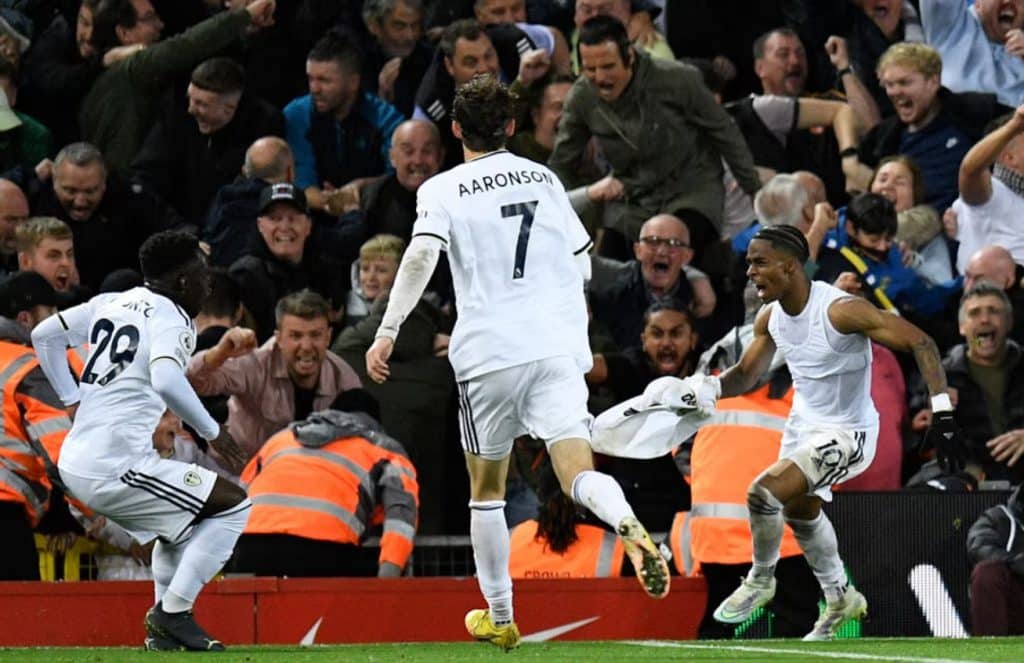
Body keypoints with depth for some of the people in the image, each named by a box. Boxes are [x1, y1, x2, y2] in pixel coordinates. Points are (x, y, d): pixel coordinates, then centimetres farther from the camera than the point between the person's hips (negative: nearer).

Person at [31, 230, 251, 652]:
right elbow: (166, 381, -28)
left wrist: (73, 400, 21)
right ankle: (173, 612, -6)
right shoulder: (170, 320, -10)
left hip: (73, 465, 9)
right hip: (114, 469, -9)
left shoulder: (110, 303, 14)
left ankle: (165, 630, 22)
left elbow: (44, 335, 20)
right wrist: (212, 432, -17)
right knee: (233, 505, -2)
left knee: (184, 520, 29)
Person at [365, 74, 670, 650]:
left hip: (489, 354, -2)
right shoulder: (545, 180, 14)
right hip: (558, 345, 2)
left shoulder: (443, 191, 3)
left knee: (487, 489, 15)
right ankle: (629, 527, -43)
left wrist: (387, 332, -15)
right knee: (579, 473, -10)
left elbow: (421, 256, -14)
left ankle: (500, 619, 21)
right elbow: (582, 264, 20)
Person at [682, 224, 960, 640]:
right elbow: (747, 375, 10)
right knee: (801, 512, 27)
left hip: (846, 435, -9)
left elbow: (919, 342, -27)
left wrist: (941, 411, -34)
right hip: (803, 422, 9)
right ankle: (840, 601, 51)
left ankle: (761, 580, 7)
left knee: (764, 493, -22)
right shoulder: (770, 318, -5)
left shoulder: (840, 311, -29)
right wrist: (709, 388, -12)